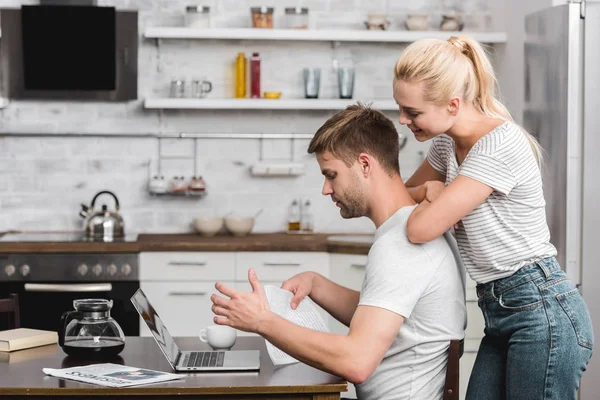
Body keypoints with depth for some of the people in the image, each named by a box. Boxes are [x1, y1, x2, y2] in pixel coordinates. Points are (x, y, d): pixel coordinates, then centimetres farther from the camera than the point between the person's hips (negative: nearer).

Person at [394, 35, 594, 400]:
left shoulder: (501, 145, -21)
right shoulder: (447, 142, 8)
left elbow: (421, 229, -24)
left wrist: (435, 193, -2)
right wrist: (429, 191, 3)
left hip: (542, 313, -9)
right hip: (502, 313, 9)